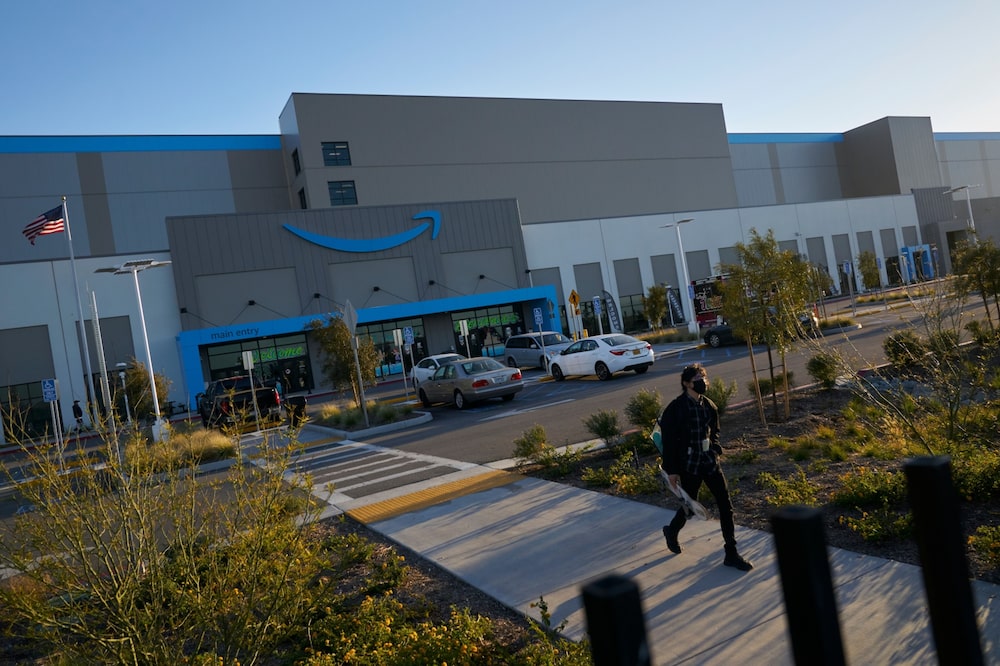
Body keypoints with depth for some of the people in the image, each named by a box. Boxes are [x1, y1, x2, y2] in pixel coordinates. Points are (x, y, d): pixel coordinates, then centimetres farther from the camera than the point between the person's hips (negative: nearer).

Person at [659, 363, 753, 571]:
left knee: (726, 506, 2)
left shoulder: (709, 405, 3)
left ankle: (731, 554, 13)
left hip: (710, 462, 5)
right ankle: (671, 531, 41)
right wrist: (671, 470, -11)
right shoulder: (676, 408, -15)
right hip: (689, 465, -5)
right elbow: (668, 440, -12)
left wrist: (715, 449, 3)